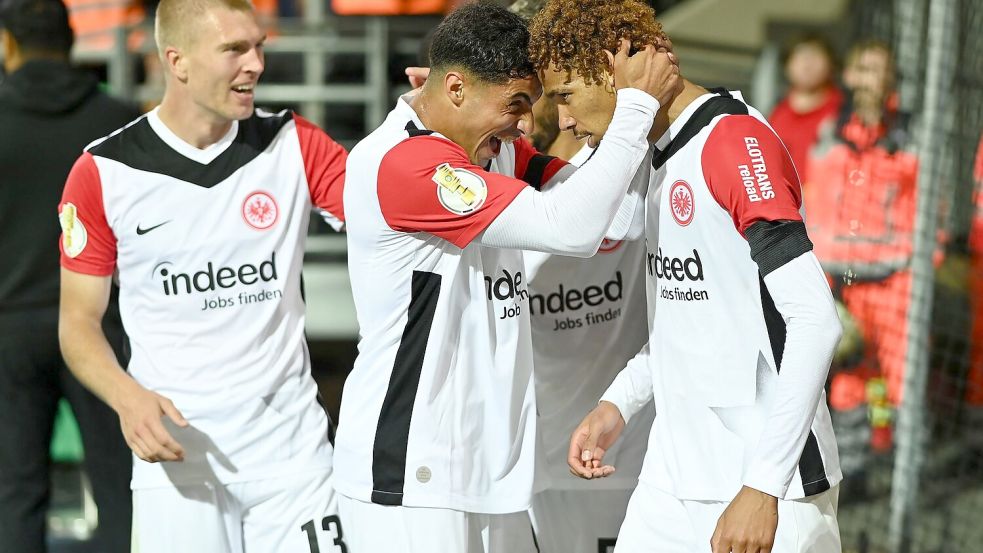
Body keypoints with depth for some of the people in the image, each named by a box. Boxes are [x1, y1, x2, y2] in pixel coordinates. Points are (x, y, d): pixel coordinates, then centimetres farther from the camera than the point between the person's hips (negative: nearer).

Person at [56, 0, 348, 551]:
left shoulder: (293, 144, 2)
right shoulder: (103, 172, -3)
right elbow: (79, 321, 1)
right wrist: (127, 396, -18)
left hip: (292, 448, 1)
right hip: (176, 453, -1)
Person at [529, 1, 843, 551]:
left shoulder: (736, 140, -15)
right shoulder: (661, 155, 13)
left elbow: (815, 320, -21)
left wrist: (763, 488, -22)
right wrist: (618, 403, 13)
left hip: (767, 491, -8)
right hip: (673, 480, 8)